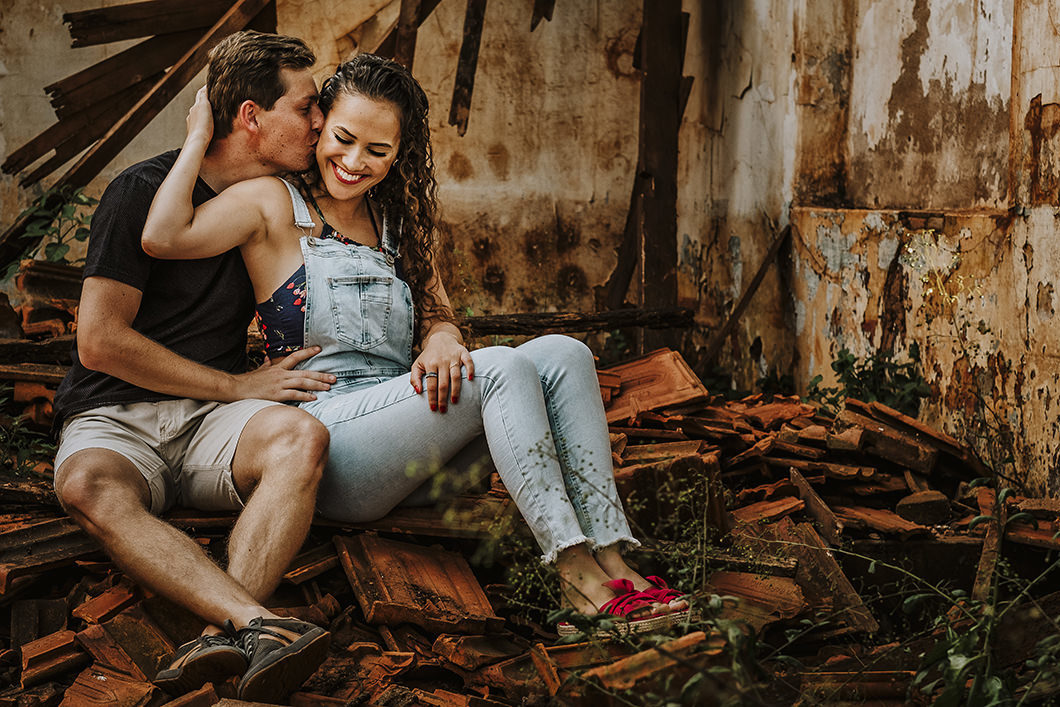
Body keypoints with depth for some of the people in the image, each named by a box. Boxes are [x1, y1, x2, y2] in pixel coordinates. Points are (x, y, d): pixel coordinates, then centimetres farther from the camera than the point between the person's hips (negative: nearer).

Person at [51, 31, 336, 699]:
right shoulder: (144, 190, -4)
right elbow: (99, 342, -9)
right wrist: (237, 384, -8)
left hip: (213, 422, 4)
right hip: (114, 418, -4)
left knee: (303, 436, -32)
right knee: (90, 487, -40)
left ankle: (220, 637, -48)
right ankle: (258, 624, -56)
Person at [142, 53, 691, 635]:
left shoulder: (397, 222, 23)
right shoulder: (276, 205, 3)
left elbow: (438, 314, 14)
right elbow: (163, 237, -14)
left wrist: (441, 340, -10)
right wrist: (198, 138, -3)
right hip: (325, 437, -7)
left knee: (563, 355, -16)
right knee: (501, 367, -28)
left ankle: (608, 558, -29)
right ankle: (576, 576, -32)